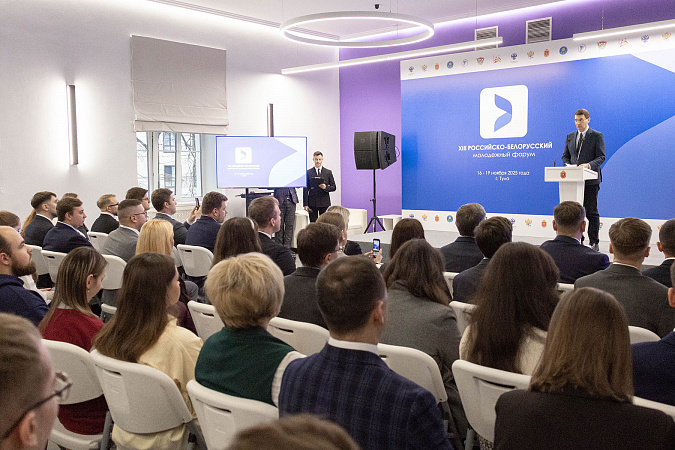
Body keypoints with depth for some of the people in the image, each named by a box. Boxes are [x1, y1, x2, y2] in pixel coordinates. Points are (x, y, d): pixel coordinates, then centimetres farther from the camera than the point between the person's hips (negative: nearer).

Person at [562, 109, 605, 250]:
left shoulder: (597, 136, 0)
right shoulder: (570, 136, 15)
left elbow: (601, 157, -6)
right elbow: (565, 156, 16)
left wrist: (589, 165, -24)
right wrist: (568, 165, -6)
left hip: (591, 180, -4)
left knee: (591, 212, -2)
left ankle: (594, 243, 4)